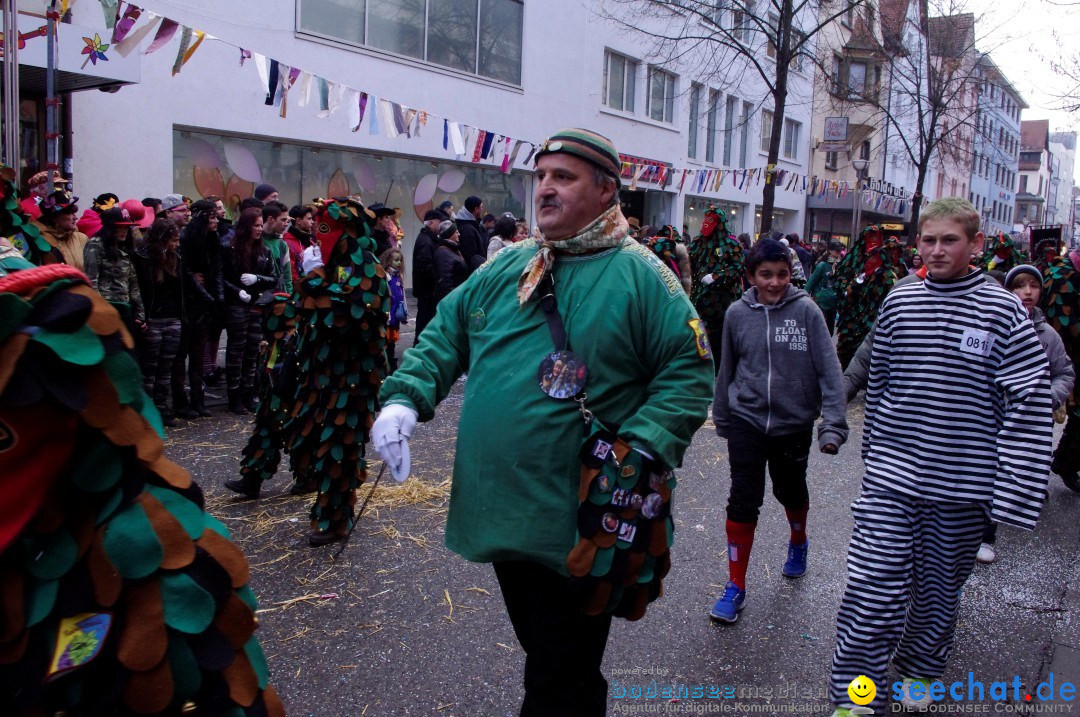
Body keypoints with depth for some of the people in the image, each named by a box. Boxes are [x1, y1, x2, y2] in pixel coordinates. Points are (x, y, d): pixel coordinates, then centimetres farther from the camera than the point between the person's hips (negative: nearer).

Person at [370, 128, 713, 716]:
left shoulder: (640, 275, -7)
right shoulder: (506, 268, 9)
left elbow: (688, 370, -10)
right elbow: (444, 337, 13)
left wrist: (644, 448, -21)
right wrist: (404, 397, -3)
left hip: (580, 523, -6)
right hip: (503, 509, 6)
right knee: (540, 650, 24)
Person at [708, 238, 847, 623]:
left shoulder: (806, 310, -11)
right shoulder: (737, 313, -4)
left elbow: (829, 370, -14)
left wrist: (834, 424, -20)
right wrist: (722, 418, 13)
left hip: (794, 422, 0)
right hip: (748, 421, 1)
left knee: (791, 492, 20)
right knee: (743, 501, -3)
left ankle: (798, 542, 52)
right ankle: (736, 586, 9)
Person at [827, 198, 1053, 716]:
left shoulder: (1003, 311, -5)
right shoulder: (898, 303, 3)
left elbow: (1028, 403, -7)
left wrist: (1011, 492, -11)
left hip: (962, 483, 0)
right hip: (892, 475, 1)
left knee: (939, 588, 16)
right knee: (874, 588, -6)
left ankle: (919, 670, 41)